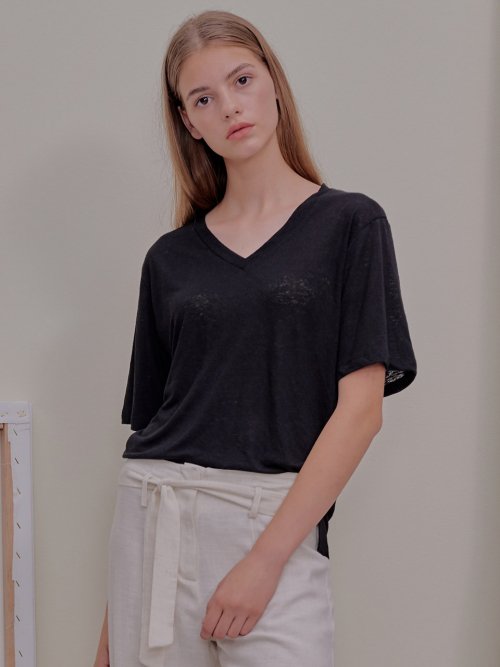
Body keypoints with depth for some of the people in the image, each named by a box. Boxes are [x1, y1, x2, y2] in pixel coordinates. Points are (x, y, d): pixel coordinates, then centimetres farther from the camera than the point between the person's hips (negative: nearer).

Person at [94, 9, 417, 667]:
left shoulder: (350, 223, 1)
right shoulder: (170, 258, 10)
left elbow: (361, 408, -5)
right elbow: (148, 424, 11)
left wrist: (266, 558, -12)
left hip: (279, 526, -3)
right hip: (154, 519, 3)